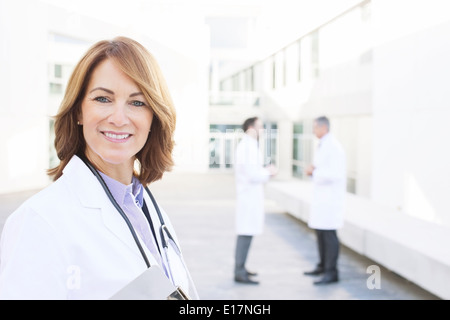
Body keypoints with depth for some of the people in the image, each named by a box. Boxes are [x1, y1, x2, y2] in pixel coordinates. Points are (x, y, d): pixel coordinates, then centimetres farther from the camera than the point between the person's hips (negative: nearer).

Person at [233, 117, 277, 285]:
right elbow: (252, 175, -22)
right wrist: (269, 172, -6)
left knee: (245, 233, 15)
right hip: (250, 195, -11)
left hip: (248, 194, 11)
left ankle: (240, 268, 23)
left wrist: (265, 170, 10)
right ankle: (239, 273, -6)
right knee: (246, 233, -9)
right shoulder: (249, 146, -17)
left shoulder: (245, 145, 16)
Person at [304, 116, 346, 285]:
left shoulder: (334, 147, -17)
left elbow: (335, 174, -24)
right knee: (320, 232, 15)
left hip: (331, 197, -10)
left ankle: (331, 273, -2)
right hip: (321, 196, 10)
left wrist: (314, 172, -17)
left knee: (329, 234, -7)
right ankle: (323, 266, 26)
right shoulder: (323, 145, 14)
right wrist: (313, 168, 2)